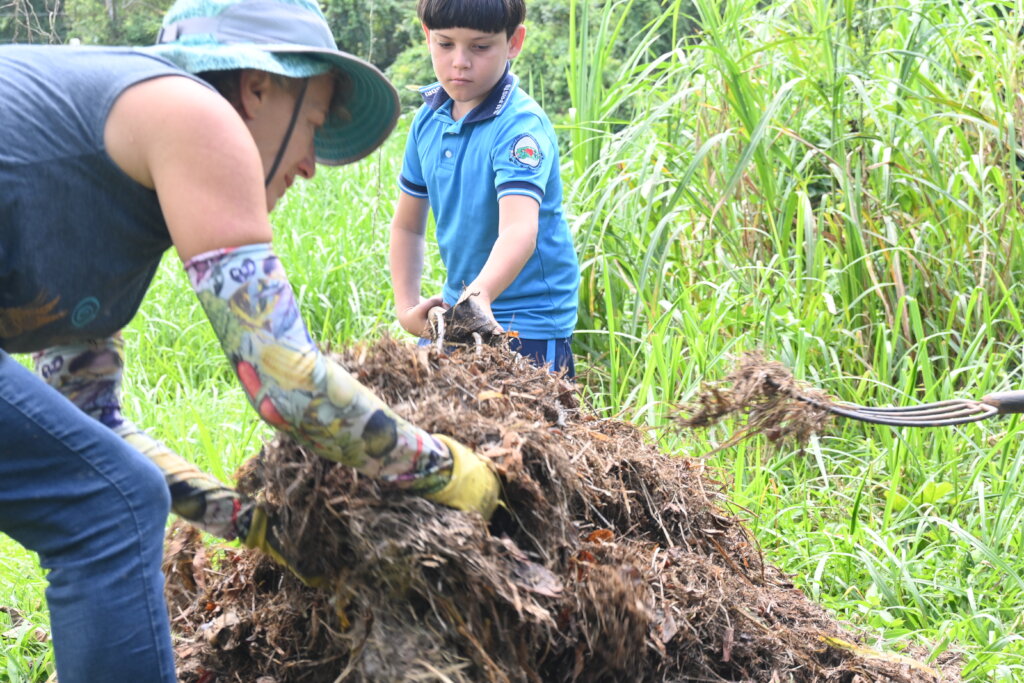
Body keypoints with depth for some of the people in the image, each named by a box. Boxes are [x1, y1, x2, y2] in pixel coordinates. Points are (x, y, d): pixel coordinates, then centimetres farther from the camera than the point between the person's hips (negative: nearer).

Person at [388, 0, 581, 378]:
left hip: (529, 329, -6)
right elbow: (407, 224, 12)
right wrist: (406, 305, 3)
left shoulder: (522, 125, -19)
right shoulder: (428, 119, 2)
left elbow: (519, 231, -34)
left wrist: (481, 295, -51)